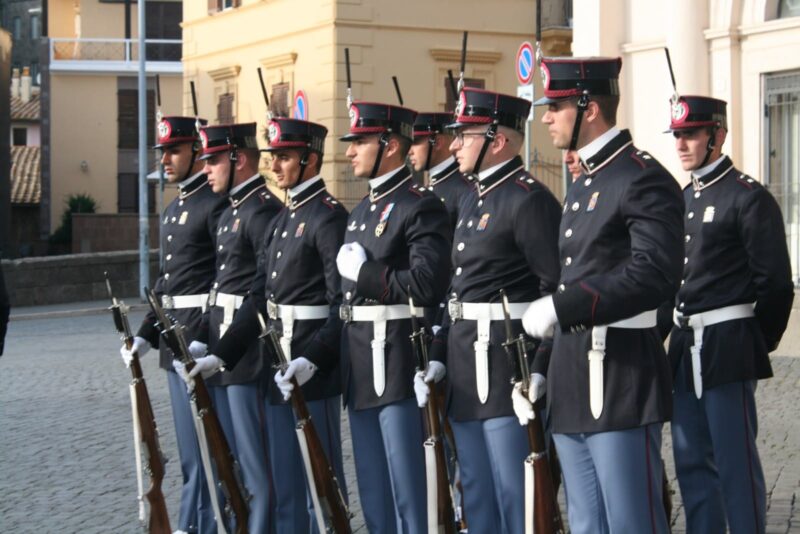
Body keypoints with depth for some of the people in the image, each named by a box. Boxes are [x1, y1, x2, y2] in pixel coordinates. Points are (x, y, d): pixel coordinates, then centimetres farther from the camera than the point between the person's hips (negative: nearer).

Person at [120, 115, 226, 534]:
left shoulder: (217, 205, -13)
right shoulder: (173, 209, 17)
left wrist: (205, 341, -24)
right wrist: (146, 334, 15)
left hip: (204, 340, -9)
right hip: (176, 341, 9)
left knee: (204, 446, -4)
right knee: (190, 448, 14)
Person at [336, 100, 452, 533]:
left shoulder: (420, 206, -11)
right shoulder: (362, 210, 17)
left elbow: (427, 285, -22)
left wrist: (363, 273, -14)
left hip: (396, 362, -9)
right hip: (360, 366, 9)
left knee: (408, 495, -4)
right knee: (373, 495, 15)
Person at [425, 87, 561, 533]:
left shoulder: (530, 200, -13)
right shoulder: (473, 199, 17)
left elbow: (558, 290, -19)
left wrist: (539, 371, -23)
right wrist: (440, 357, 13)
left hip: (507, 364, -10)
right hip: (467, 367, 10)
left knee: (516, 497, -4)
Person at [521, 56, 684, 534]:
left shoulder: (644, 179, -11)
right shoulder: (584, 186, 19)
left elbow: (656, 274, -24)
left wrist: (561, 307, -25)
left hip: (621, 385, -10)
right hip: (576, 387, 10)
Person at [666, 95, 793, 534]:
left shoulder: (749, 198, -9)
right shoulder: (683, 199, 14)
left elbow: (776, 284, -10)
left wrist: (758, 344, -3)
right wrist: (680, 338, 13)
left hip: (727, 349, -8)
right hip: (686, 346, 8)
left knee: (736, 464, -3)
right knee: (692, 463, 12)